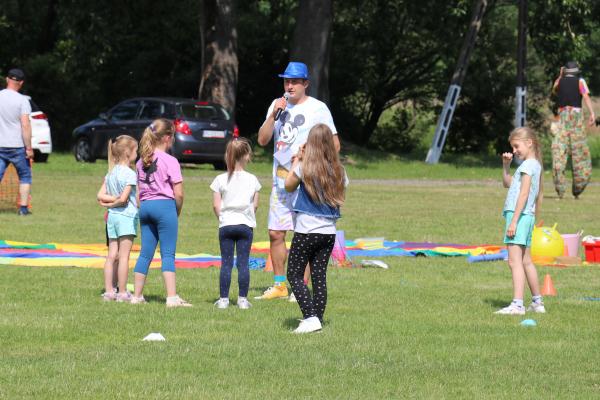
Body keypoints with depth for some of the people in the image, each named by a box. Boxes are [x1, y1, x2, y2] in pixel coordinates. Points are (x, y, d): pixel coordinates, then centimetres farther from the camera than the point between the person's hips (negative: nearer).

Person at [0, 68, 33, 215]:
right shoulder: (22, 100, -10)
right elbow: (25, 125, -15)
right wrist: (29, 148, -11)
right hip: (17, 146, -3)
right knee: (25, 176, 13)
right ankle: (23, 207, 8)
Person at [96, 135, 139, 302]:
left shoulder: (111, 173, 11)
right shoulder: (130, 174, -13)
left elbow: (100, 195, 7)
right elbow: (124, 199, -18)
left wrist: (110, 200, -4)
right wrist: (112, 204, -2)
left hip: (112, 217, 7)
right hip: (127, 216, -7)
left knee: (112, 255, 8)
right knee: (124, 256, -4)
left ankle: (109, 291, 9)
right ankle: (122, 293, -2)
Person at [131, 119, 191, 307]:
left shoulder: (141, 161, 11)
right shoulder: (170, 161, -9)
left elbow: (139, 191, 12)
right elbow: (178, 194, -10)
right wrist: (177, 212, 4)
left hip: (145, 206, 6)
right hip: (164, 206, -6)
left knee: (145, 253, 11)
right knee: (168, 254, -5)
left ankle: (137, 295, 12)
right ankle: (172, 297, -10)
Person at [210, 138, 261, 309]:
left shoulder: (221, 180, -2)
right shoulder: (252, 180, -1)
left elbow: (216, 205, -2)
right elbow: (255, 205, 3)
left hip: (226, 225, 0)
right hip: (245, 224, 0)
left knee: (226, 263, 3)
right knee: (243, 263, 2)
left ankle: (223, 299, 3)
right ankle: (243, 299, 2)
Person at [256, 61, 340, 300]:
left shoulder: (317, 108, -4)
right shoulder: (277, 105, 12)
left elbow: (334, 145, -4)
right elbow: (262, 140, 5)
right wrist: (274, 115, -7)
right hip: (280, 180, 6)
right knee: (276, 234, 7)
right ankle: (280, 285, 17)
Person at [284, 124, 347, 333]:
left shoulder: (305, 168, -12)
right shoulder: (338, 170, 1)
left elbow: (289, 186, 6)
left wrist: (297, 160, 13)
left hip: (306, 230, -5)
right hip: (329, 231, 5)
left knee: (295, 274, 2)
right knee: (319, 275, 12)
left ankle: (311, 317, -12)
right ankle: (318, 318, 13)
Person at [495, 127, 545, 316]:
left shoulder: (528, 165, -12)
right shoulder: (535, 164, 18)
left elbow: (523, 194, -20)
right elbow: (507, 183, 29)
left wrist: (514, 220, -23)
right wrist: (506, 165, 14)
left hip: (520, 215, -10)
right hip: (527, 217, 10)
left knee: (515, 261, -15)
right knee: (526, 261, 19)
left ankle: (517, 304, -23)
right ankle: (537, 302, 28)